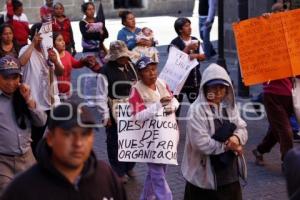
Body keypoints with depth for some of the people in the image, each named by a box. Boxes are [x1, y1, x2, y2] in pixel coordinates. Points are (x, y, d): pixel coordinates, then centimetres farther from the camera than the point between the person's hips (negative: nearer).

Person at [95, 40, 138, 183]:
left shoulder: (129, 66, 1)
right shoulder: (105, 72, -18)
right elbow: (101, 97, -15)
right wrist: (105, 116, -14)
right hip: (115, 112, -6)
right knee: (115, 142, 8)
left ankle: (129, 167, 38)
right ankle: (118, 172, 25)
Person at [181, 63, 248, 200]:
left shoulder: (230, 106, 8)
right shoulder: (197, 110, -16)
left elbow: (242, 129, 6)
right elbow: (201, 144, -23)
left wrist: (236, 137, -18)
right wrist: (228, 146, -13)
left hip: (230, 174, 7)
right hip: (204, 177, -7)